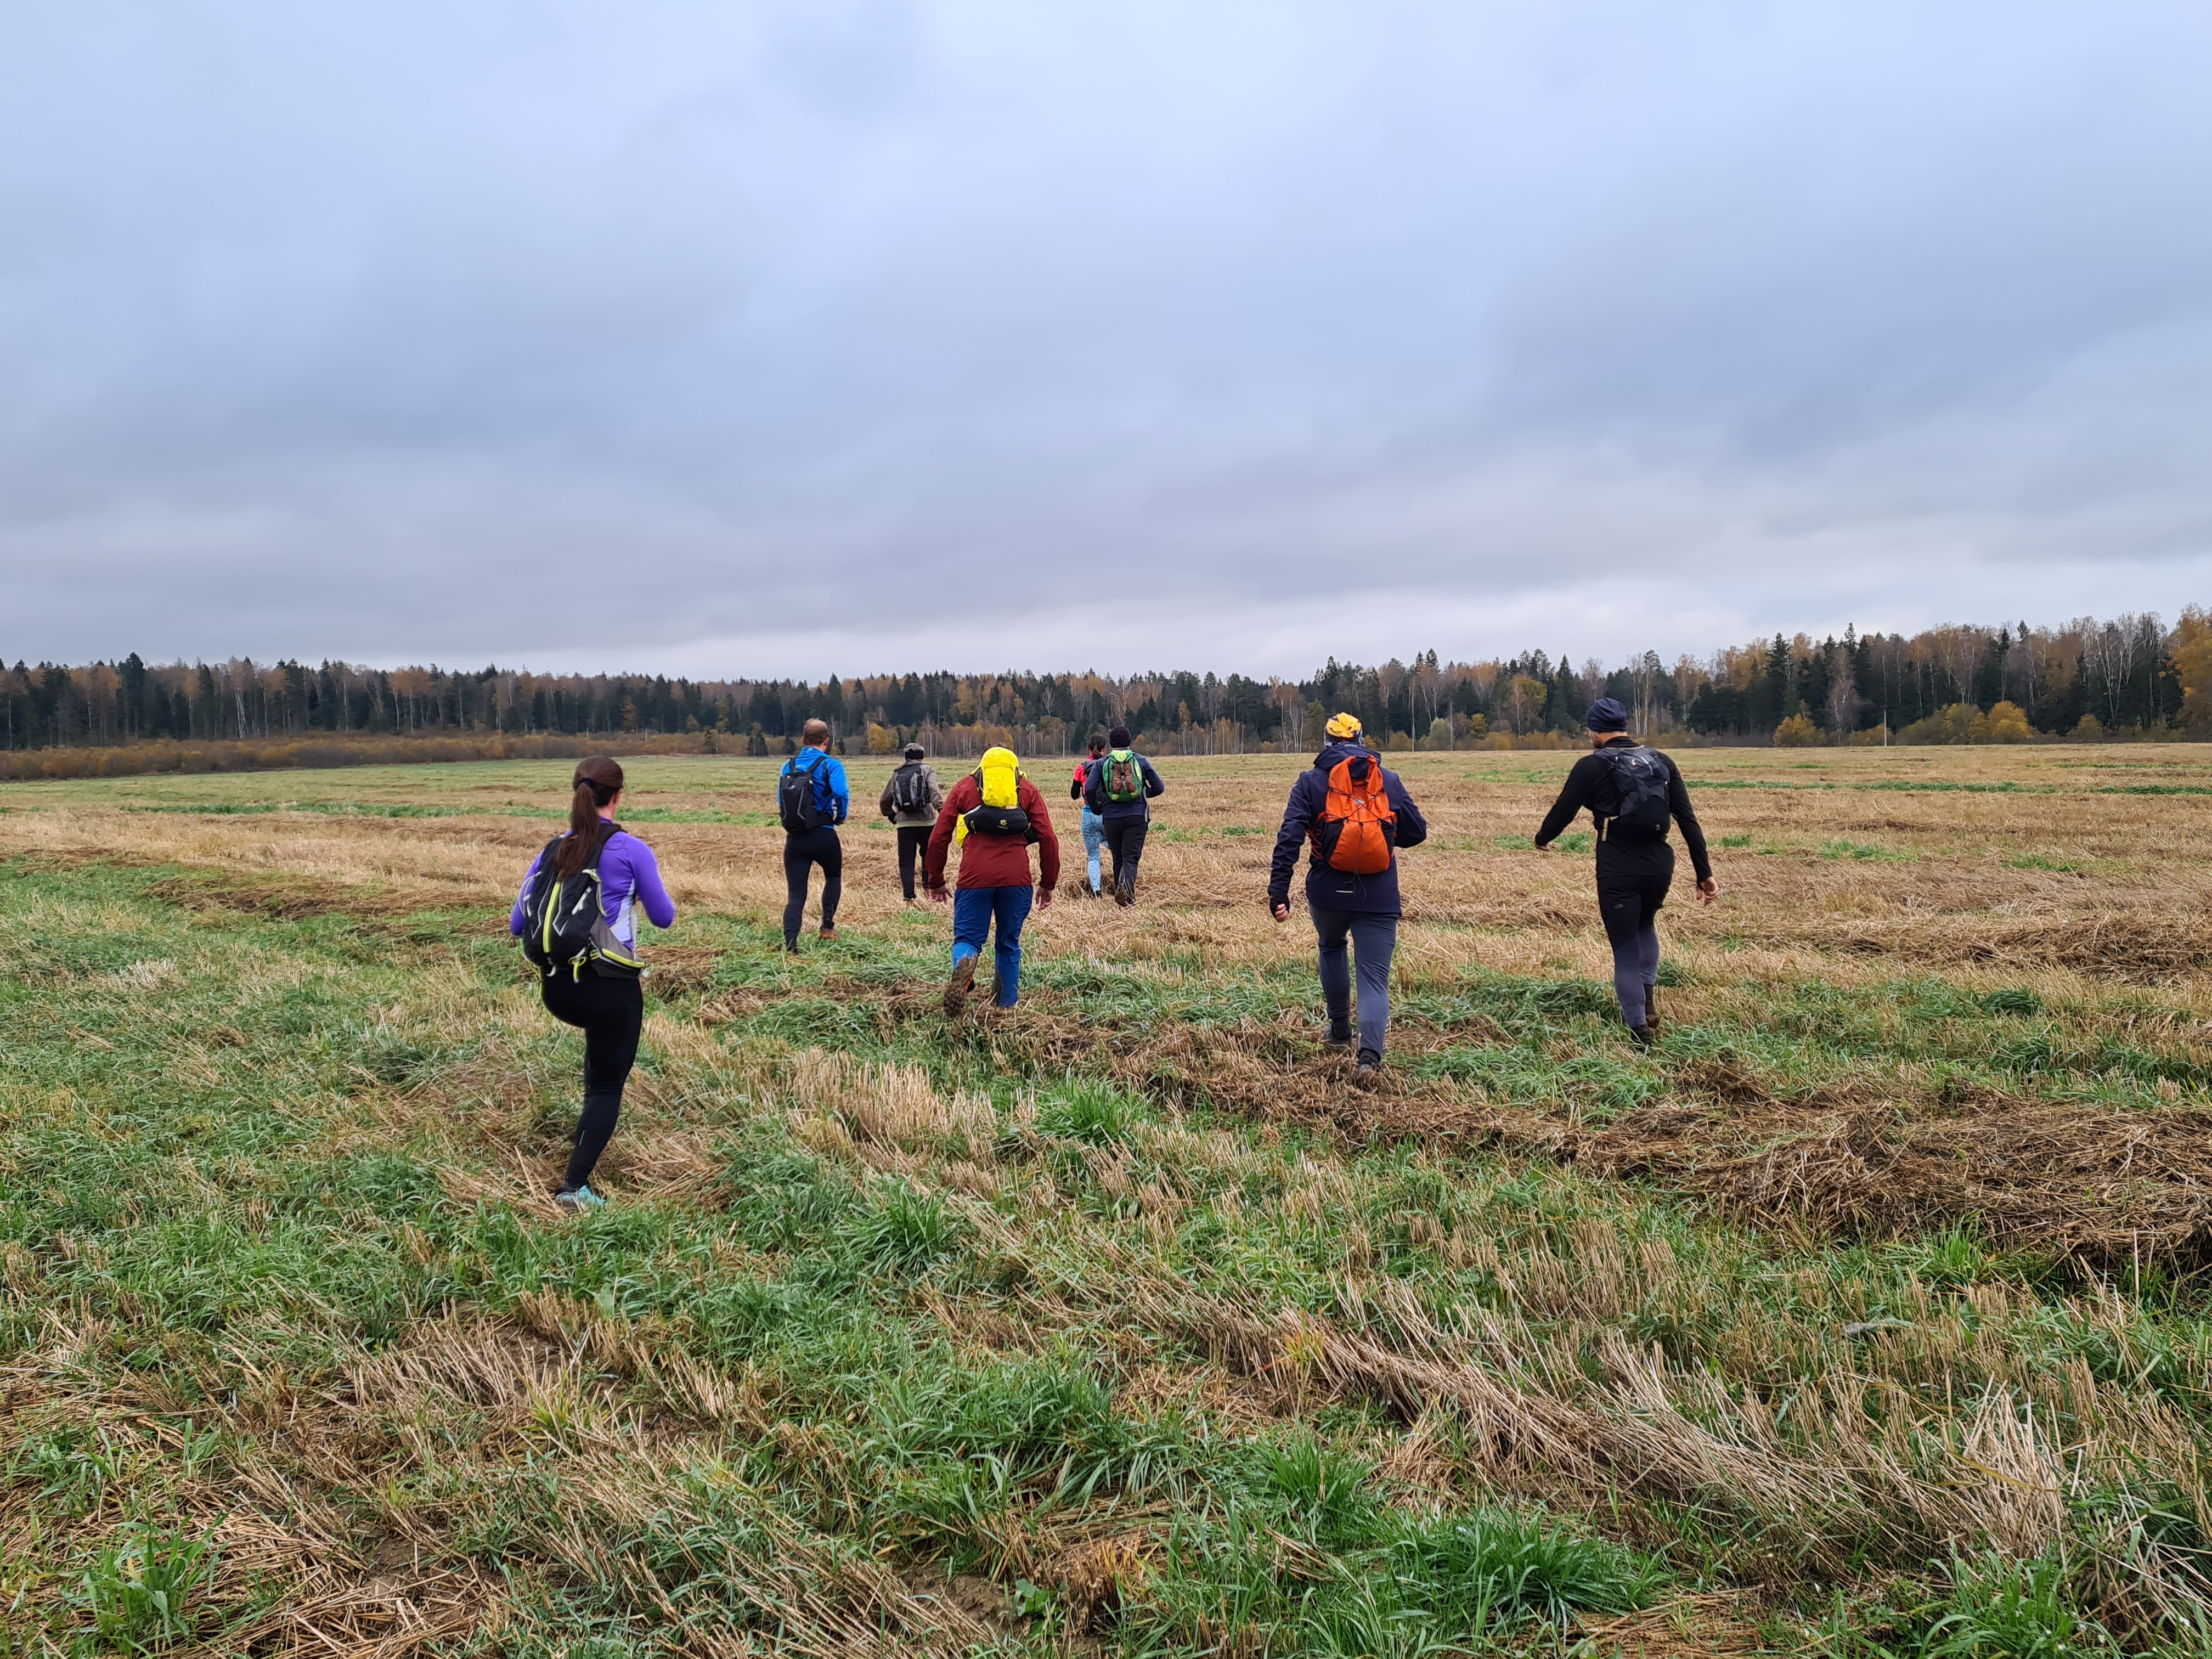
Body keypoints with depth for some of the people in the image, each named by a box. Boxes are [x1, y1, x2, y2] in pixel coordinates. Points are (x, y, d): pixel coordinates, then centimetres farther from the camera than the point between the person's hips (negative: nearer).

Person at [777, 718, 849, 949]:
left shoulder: (788, 766, 7)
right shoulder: (831, 765, -7)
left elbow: (780, 803, 9)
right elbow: (841, 793, -23)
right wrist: (841, 816, -6)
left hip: (794, 839, 3)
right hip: (824, 837, -3)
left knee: (795, 894, 4)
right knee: (833, 878, 27)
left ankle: (790, 942, -13)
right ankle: (827, 926, 21)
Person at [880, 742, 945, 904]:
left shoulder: (897, 775, 14)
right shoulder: (927, 770, 5)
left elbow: (885, 802, 16)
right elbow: (934, 791, -15)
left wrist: (892, 816, 33)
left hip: (904, 824, 2)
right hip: (925, 822, -2)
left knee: (906, 861, 4)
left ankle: (910, 897, -4)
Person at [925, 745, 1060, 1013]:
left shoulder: (964, 788, 17)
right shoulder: (1027, 790, 17)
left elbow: (939, 838, 12)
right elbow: (1048, 838, 8)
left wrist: (936, 882, 20)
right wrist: (1048, 884, 14)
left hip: (975, 879, -1)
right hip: (1017, 879, 1)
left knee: (967, 938, 5)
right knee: (1009, 943, 16)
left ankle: (963, 966, -27)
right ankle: (1006, 1004, 18)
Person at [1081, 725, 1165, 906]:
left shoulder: (1101, 763, 2)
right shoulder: (1141, 761, 4)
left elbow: (1089, 789, -8)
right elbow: (1159, 788, 6)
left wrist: (1097, 810, 9)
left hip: (1111, 818, 1)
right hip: (1137, 817, -1)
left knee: (1119, 859, 14)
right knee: (1131, 858, -6)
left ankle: (1124, 897, 18)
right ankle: (1126, 886, -32)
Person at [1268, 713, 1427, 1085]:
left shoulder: (1311, 782, 1)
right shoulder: (1390, 782, 6)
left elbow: (1289, 839, -9)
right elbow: (1417, 832, 11)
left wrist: (1279, 893, -11)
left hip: (1328, 894, 0)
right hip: (1380, 899, 0)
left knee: (1331, 947, 31)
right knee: (1375, 980, 2)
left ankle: (1340, 1029, 35)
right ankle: (1370, 1057, -19)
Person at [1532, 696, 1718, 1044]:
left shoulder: (1592, 766, -6)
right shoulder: (1662, 763, 6)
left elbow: (1562, 811, 0)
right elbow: (1688, 821, 3)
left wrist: (1542, 839, 22)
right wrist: (1705, 873, 6)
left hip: (1618, 870, -4)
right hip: (1660, 865, 4)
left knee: (1626, 950, 6)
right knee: (1645, 925, 32)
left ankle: (1639, 1031, 5)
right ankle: (1648, 995, 18)